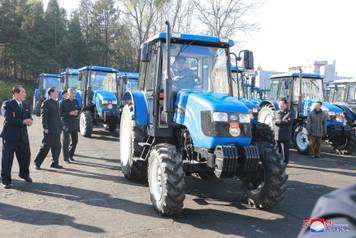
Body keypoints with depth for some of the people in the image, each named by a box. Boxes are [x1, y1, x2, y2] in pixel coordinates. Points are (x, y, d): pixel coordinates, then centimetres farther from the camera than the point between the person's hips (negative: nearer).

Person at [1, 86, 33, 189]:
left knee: (25, 156, 13)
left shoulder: (26, 106, 12)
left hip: (23, 136, 6)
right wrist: (23, 121, -23)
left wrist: (29, 121, -17)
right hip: (10, 136, -6)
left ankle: (24, 174, 36)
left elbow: (29, 118, 6)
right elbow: (9, 119, -20)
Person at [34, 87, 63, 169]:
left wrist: (60, 127, 15)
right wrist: (45, 128, -18)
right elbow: (44, 116, -13)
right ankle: (37, 163, 10)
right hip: (49, 130, -8)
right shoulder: (46, 103, -8)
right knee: (46, 147, -3)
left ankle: (55, 163, 19)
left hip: (57, 130, 8)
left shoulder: (56, 103, 16)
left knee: (57, 147, 9)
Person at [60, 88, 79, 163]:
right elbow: (61, 113, -9)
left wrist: (76, 113, -4)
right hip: (66, 124, -6)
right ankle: (66, 158, 4)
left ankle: (70, 155, 29)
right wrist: (69, 113, -20)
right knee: (66, 141, -4)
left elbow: (78, 110, 18)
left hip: (74, 124, 6)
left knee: (75, 140, 11)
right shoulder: (63, 102, -6)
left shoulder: (75, 102, 10)